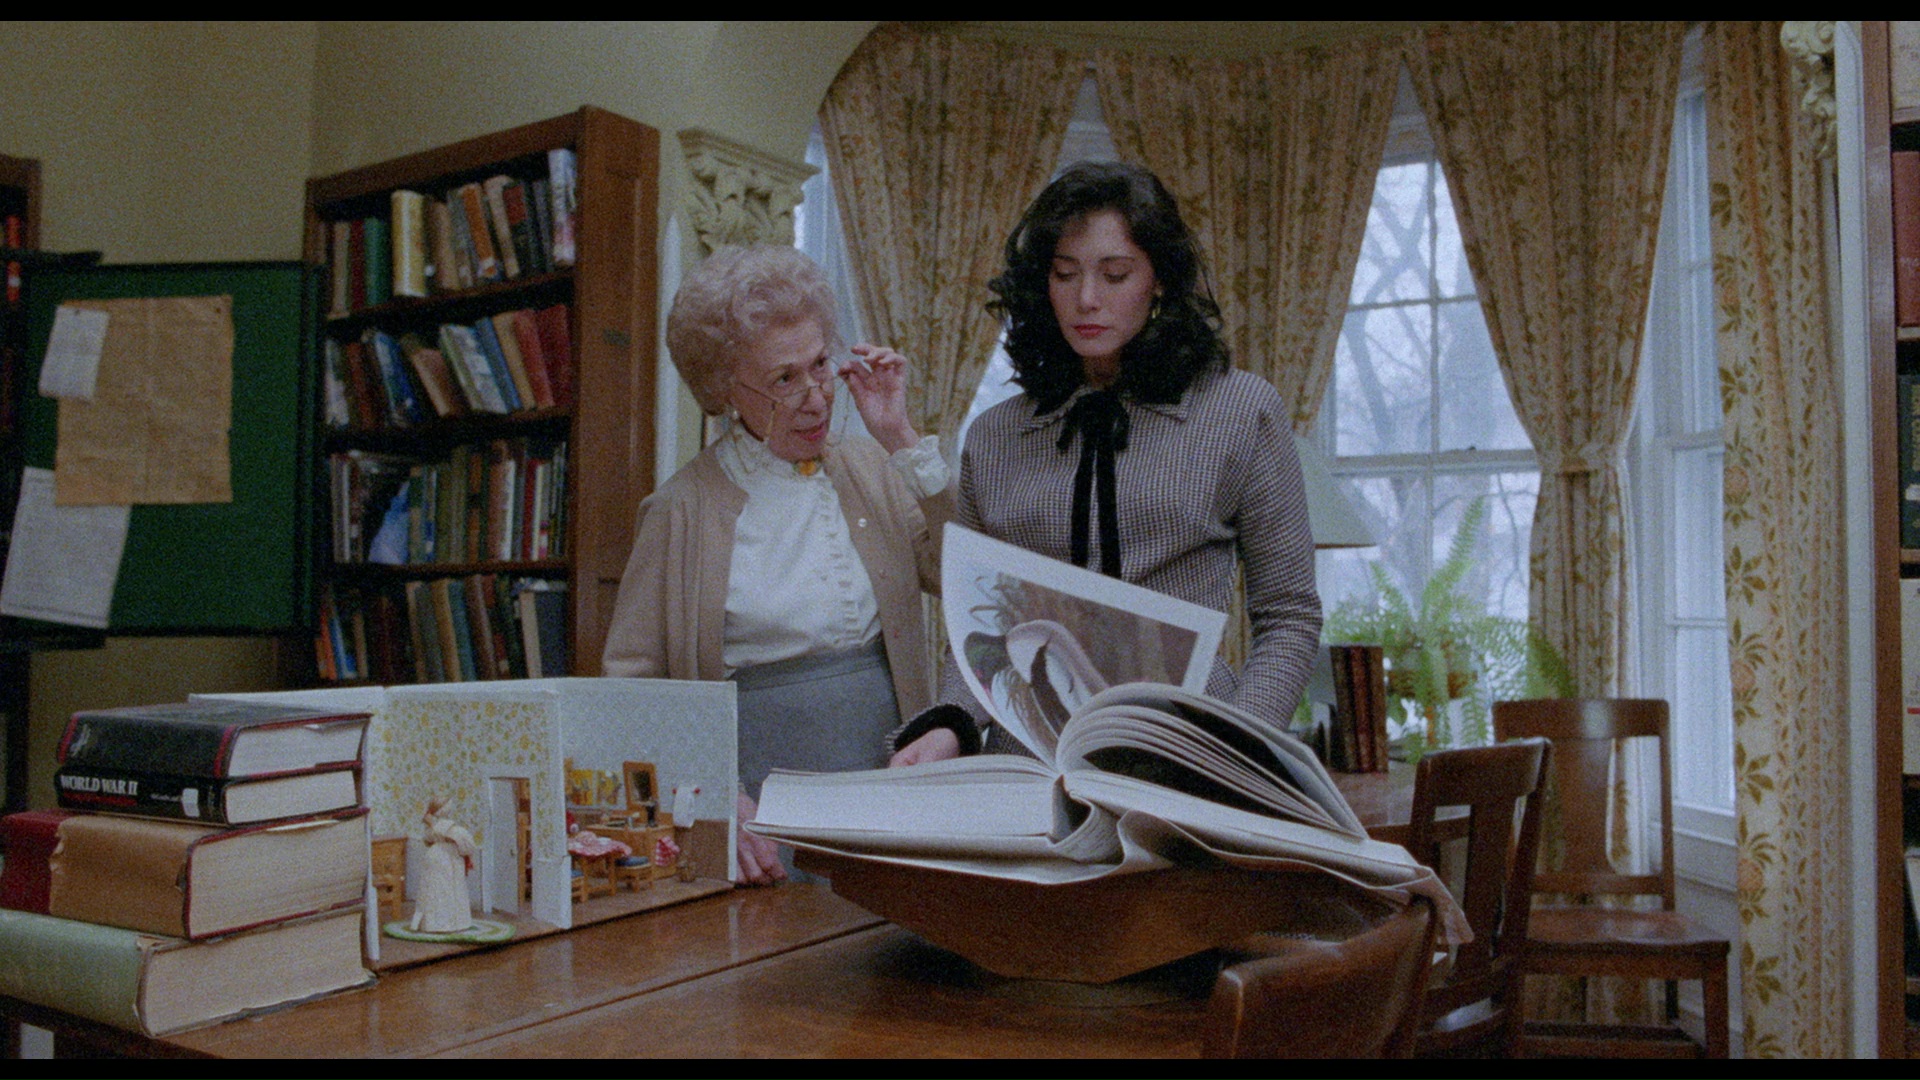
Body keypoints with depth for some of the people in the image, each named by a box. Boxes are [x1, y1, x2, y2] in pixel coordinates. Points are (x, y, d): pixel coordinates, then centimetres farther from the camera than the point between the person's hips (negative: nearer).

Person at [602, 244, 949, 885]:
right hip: (763, 808, -2)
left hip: (891, 794, 3)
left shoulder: (872, 472, 10)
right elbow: (633, 683, 0)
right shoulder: (683, 508, 1)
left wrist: (902, 440, -2)